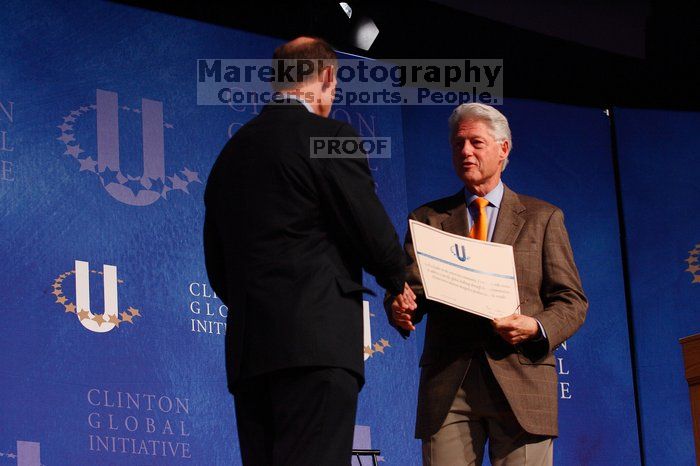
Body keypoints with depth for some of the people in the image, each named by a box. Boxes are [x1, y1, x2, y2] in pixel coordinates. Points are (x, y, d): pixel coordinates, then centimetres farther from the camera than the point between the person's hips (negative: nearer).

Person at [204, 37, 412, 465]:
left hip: (247, 349, 7)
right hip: (317, 346, -7)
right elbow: (374, 235, -7)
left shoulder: (233, 150, 18)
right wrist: (400, 283, 12)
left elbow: (217, 263, 21)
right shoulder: (329, 137, -4)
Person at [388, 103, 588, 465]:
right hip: (447, 383, 1)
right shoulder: (428, 218, 18)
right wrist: (401, 309, -15)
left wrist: (537, 328, -11)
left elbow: (571, 302, 10)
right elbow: (410, 287, 9)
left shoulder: (543, 218, 14)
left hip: (521, 380, -1)